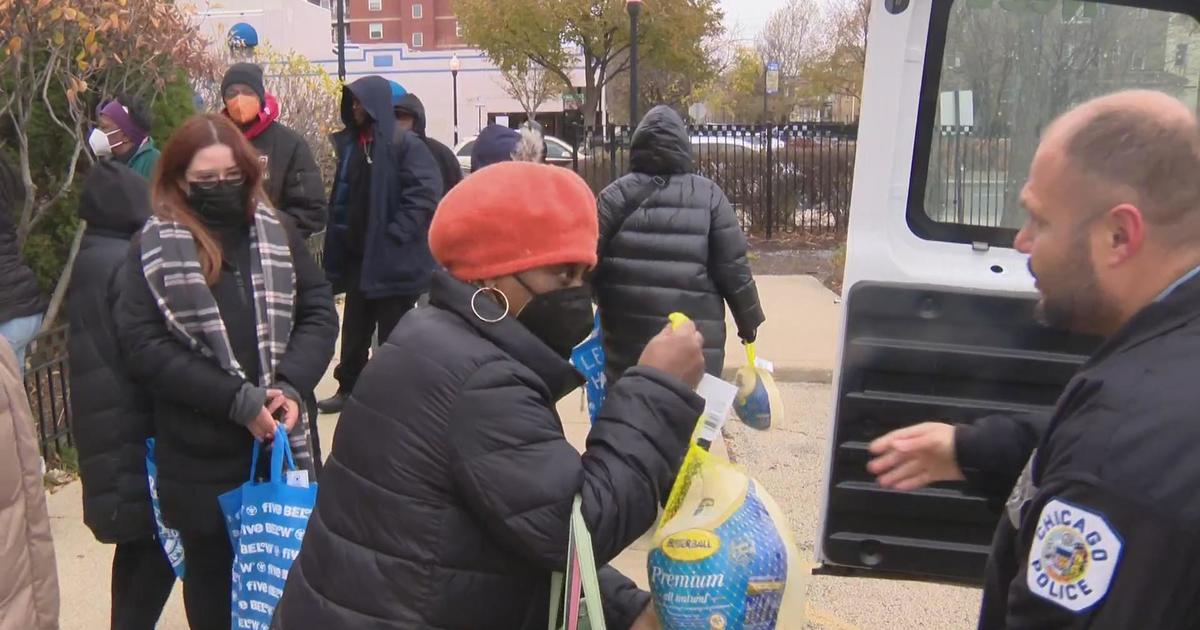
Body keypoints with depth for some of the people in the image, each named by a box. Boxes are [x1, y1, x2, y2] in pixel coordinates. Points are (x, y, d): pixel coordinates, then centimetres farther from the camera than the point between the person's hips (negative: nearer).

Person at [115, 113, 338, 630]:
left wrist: (291, 385, -15)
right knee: (211, 576, 16)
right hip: (199, 455, -2)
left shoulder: (279, 235, 3)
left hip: (281, 441, 2)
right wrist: (237, 399, -18)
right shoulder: (153, 249, -5)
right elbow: (143, 345, -11)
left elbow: (320, 314, 2)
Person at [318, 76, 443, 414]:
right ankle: (349, 388, 28)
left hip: (392, 257, -7)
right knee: (355, 328, 16)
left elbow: (427, 191, -20)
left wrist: (396, 233, -21)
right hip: (357, 253, 7)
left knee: (393, 332, 5)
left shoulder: (405, 144, -12)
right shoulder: (350, 143, 10)